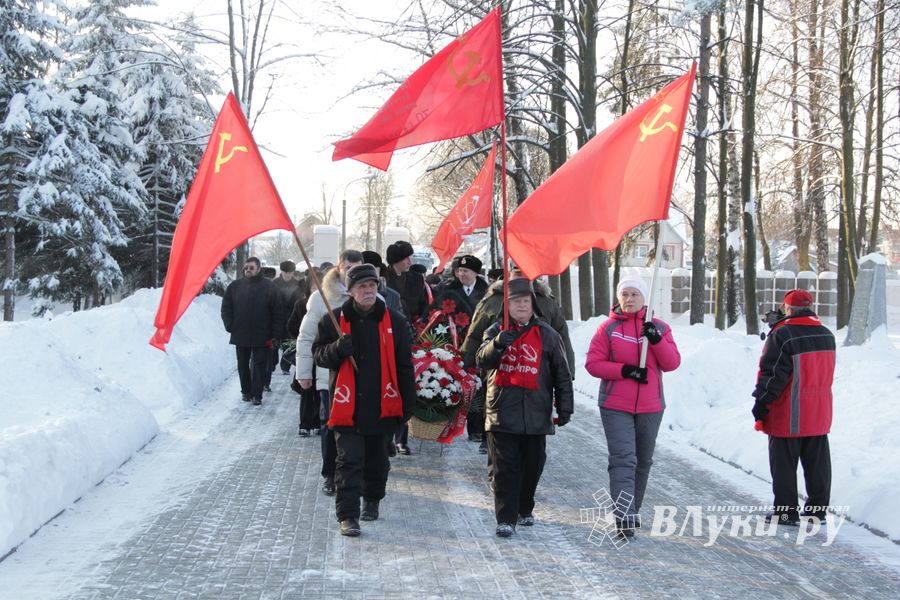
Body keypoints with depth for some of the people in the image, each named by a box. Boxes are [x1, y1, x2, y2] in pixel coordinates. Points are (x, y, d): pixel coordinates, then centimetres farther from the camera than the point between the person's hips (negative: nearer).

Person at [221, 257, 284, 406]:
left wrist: (274, 335, -7)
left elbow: (278, 313, -4)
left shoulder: (269, 287, -5)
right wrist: (230, 326, -1)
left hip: (262, 337, -3)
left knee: (259, 365, -2)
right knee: (243, 365, 12)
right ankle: (246, 392, 25)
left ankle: (257, 394, 3)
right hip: (240, 335, 3)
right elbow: (226, 308, 9)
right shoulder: (235, 286, 1)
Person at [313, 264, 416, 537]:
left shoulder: (394, 321, 1)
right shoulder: (334, 320, 0)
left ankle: (372, 501, 37)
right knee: (349, 460, -5)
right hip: (347, 406, -1)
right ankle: (348, 515, -2)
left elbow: (404, 366, 4)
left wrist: (408, 403, 2)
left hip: (382, 406, 2)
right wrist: (337, 348, -18)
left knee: (377, 459, 17)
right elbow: (318, 353, 4)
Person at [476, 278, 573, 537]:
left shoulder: (547, 335, 8)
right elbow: (483, 360, -9)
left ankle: (525, 509, 28)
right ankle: (506, 518, -1)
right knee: (505, 468, -3)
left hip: (536, 413, 1)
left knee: (533, 465, 10)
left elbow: (562, 374, 10)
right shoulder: (496, 331, 8)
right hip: (502, 411, -1)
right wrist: (497, 344, -29)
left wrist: (565, 406, 5)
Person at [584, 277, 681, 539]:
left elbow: (672, 363, -1)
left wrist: (656, 340, -17)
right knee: (623, 459, -15)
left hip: (650, 407, 4)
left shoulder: (659, 328, 6)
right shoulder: (608, 328, 0)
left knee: (643, 461, 14)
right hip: (616, 408, -3)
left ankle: (633, 511, 30)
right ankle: (624, 517, -18)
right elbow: (593, 363, -4)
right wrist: (624, 370, -16)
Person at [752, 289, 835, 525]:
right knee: (817, 464, 12)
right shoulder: (827, 335, 8)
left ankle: (786, 512, 5)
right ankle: (817, 509, 18)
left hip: (788, 416, -6)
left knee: (784, 465, 2)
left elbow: (773, 373, -17)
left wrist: (761, 405, -10)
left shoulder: (782, 335, -15)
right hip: (819, 415, 6)